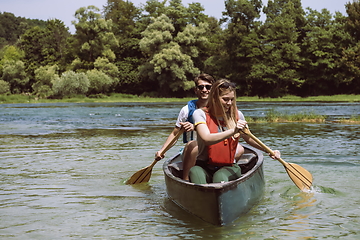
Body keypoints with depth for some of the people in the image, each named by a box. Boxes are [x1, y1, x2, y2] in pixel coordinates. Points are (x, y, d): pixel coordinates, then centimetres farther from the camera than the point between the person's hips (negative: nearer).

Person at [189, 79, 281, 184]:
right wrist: (233, 131, -31)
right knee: (195, 172, -37)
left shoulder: (237, 115, 8)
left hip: (229, 167, 2)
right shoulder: (200, 114, -3)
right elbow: (207, 139, -21)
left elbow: (248, 138, 24)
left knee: (220, 176, -35)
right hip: (204, 167, -2)